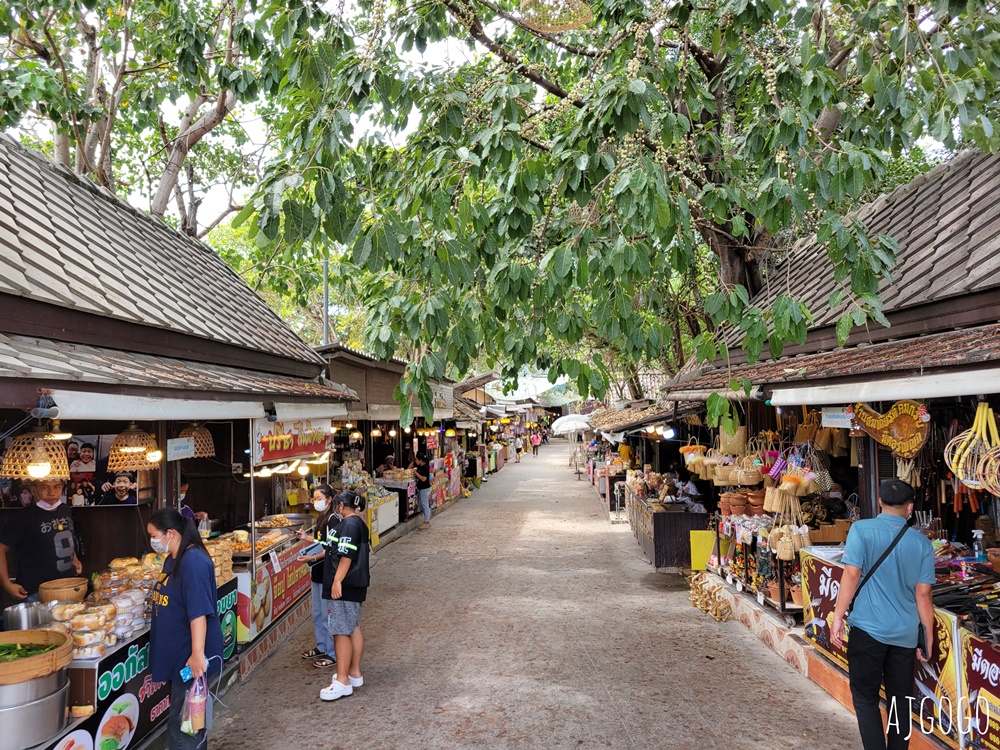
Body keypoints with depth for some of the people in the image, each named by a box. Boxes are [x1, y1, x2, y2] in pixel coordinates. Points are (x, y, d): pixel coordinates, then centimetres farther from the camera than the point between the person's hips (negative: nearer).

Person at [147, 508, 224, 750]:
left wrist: (197, 653, -29)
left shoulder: (194, 561, -21)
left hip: (189, 655, -9)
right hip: (176, 651, 9)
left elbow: (199, 612, -26)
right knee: (190, 715, 20)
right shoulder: (173, 559, 8)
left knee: (183, 722, -1)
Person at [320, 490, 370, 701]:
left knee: (341, 631, -8)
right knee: (354, 628, 16)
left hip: (344, 586, -11)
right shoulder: (359, 523, 15)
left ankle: (343, 681, -6)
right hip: (356, 584, 11)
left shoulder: (348, 524, -16)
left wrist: (337, 580, -24)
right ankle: (355, 673, 25)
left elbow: (346, 556, -24)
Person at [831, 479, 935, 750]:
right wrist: (928, 638, 11)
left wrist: (838, 616, -6)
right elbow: (923, 594, 3)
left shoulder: (862, 529, -7)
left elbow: (852, 574, -13)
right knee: (901, 701, 15)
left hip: (868, 629, -3)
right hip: (906, 634, 4)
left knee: (865, 697, 7)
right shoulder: (922, 542, 2)